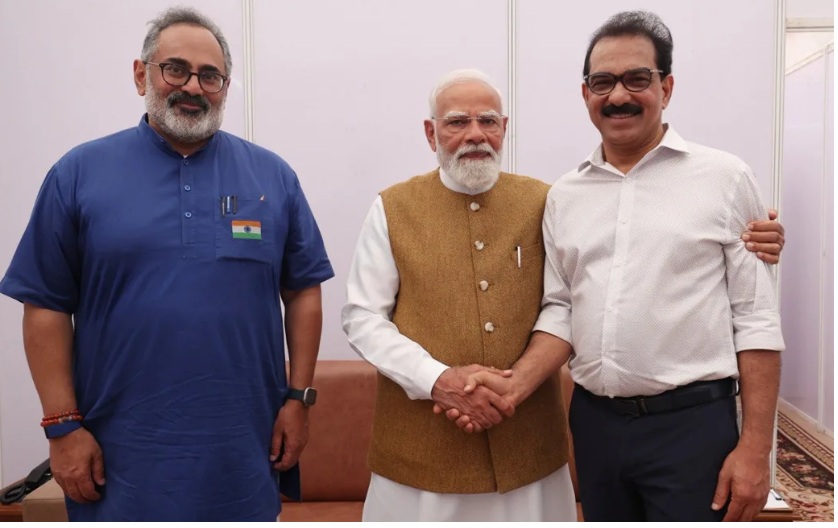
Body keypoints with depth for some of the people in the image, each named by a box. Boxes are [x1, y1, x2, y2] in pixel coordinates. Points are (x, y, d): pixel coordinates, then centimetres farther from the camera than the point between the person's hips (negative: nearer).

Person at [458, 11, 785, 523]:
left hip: (692, 422, -3)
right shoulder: (564, 195, 6)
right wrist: (516, 386, -8)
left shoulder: (725, 177, -4)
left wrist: (755, 447, -9)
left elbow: (757, 320, -5)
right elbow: (561, 311, 8)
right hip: (594, 422, 4)